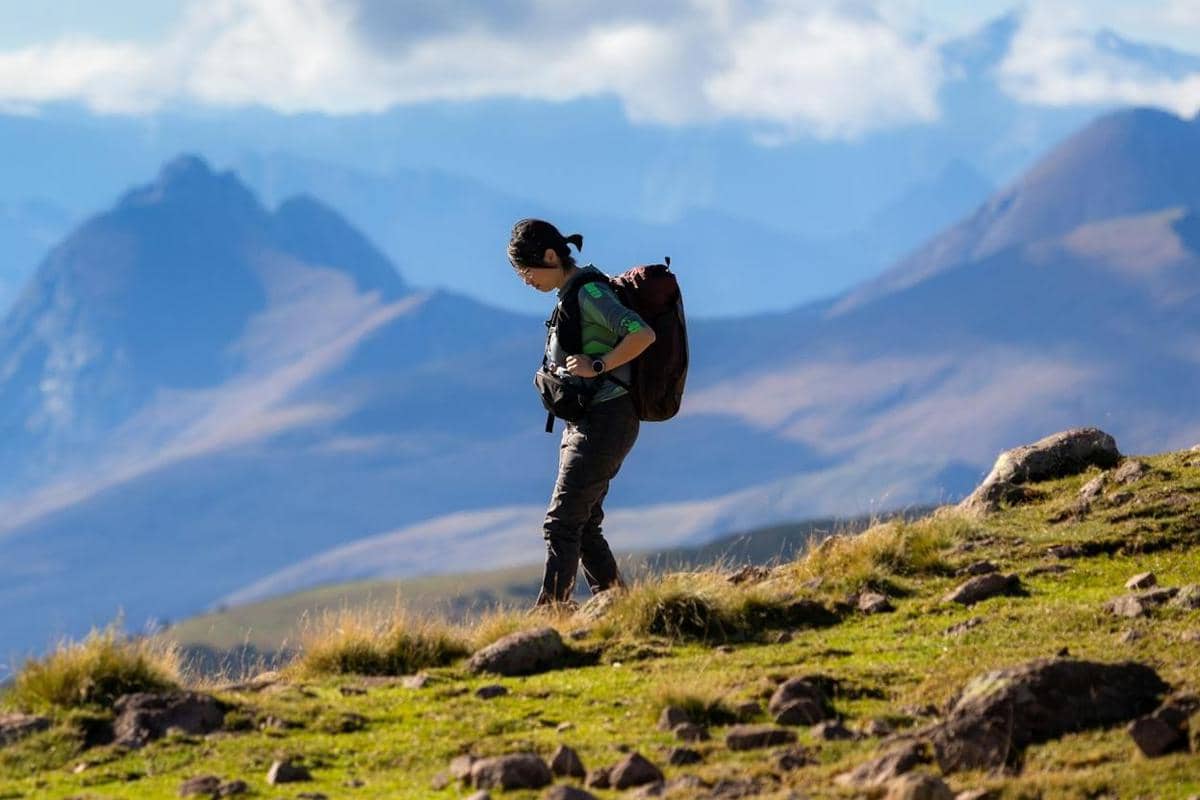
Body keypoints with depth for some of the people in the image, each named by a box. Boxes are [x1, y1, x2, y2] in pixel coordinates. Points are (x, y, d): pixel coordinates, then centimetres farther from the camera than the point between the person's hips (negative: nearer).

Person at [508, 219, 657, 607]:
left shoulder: (589, 292, -15)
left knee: (561, 522, -13)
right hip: (586, 422, 10)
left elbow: (643, 334, -26)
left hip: (605, 422, -10)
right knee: (583, 526, 10)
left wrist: (597, 366, -20)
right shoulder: (574, 292, 14)